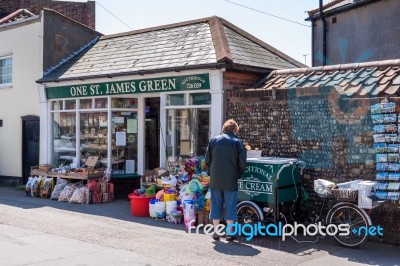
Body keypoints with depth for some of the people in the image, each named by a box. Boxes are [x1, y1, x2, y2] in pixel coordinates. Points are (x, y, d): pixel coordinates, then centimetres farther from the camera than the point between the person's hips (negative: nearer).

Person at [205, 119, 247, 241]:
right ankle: (230, 233, 8)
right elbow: (242, 162, -5)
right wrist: (237, 175, 9)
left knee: (216, 205, 10)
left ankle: (216, 232, 13)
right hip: (230, 181, -2)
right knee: (230, 206, 5)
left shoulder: (214, 140, 5)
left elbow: (207, 160, 5)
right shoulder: (237, 142, -3)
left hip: (215, 180, 2)